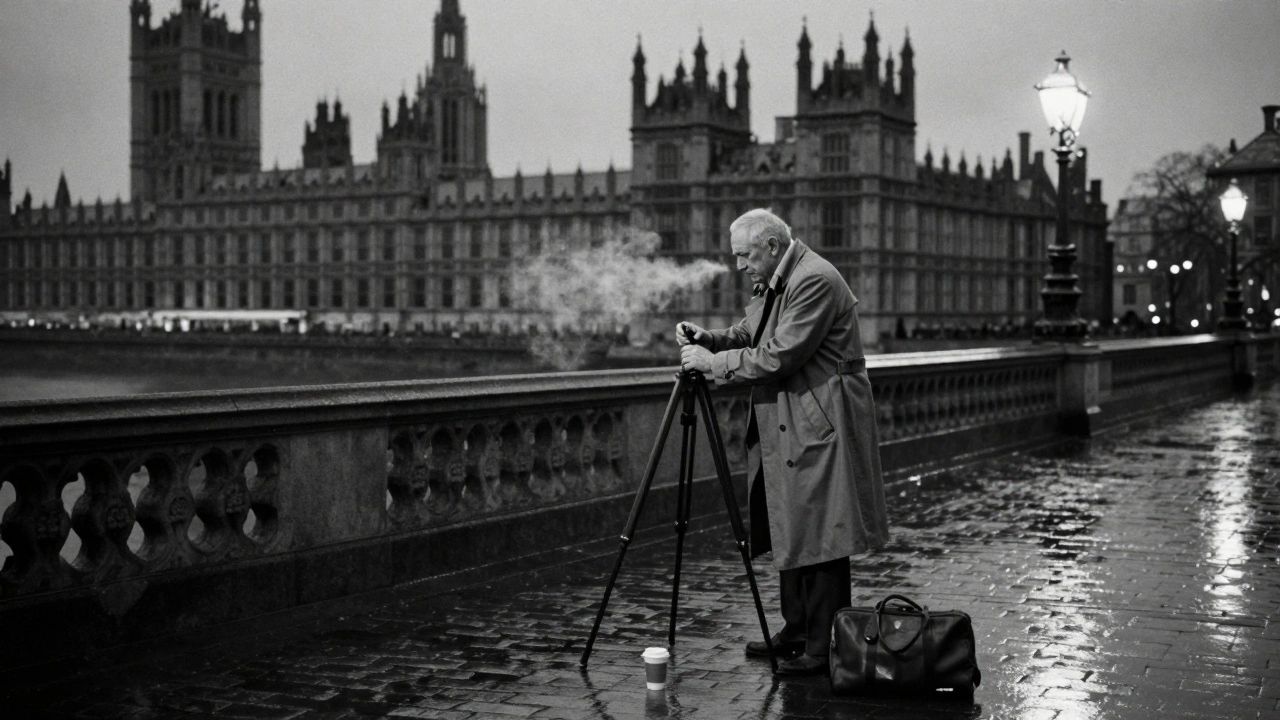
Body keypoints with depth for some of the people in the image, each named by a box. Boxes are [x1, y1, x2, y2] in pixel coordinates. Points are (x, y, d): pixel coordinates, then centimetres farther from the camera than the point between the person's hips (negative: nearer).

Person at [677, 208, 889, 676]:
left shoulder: (816, 281, -19)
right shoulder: (773, 283, 13)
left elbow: (779, 357, -23)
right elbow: (750, 336, 20)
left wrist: (714, 363, -16)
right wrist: (709, 339, 1)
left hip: (819, 427, -10)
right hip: (784, 430, 10)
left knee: (819, 538, -6)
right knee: (788, 534, 15)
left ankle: (824, 647, 1)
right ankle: (796, 631, 26)